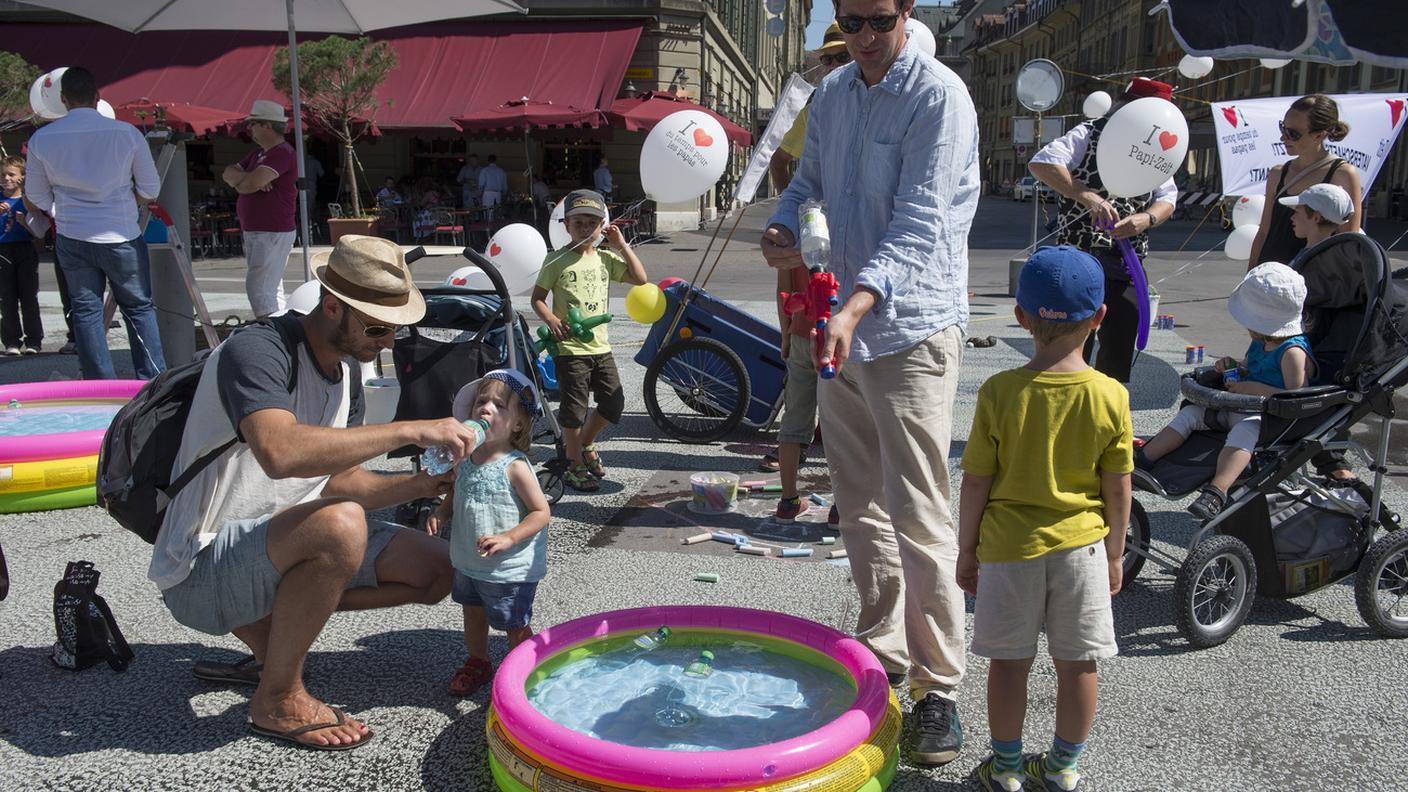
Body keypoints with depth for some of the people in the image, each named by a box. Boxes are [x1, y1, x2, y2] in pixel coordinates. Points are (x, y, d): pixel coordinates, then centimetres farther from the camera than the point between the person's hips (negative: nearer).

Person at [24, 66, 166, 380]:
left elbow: (37, 197, 8)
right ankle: (154, 380, 9)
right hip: (122, 237, -2)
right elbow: (150, 189, 0)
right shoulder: (126, 133, -8)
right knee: (139, 308, 9)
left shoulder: (42, 139, -2)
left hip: (72, 239, 2)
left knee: (85, 311, 10)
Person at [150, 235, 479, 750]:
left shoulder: (346, 371, 8)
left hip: (274, 543, 9)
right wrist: (409, 431, -36)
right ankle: (277, 700, -13)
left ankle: (267, 625, 12)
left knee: (433, 571, 2)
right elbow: (281, 452, -41)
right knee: (340, 525, -37)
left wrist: (416, 485, -7)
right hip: (200, 569, -9)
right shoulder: (258, 351, -21)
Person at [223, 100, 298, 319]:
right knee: (270, 289, 13)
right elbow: (228, 172, 15)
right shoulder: (259, 154, 19)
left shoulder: (282, 153, -14)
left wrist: (237, 181, 0)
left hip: (273, 233, -10)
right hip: (254, 231, 10)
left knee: (258, 287, -15)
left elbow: (252, 184, -24)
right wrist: (245, 178, -7)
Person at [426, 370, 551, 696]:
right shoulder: (466, 458, -3)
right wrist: (441, 513, -4)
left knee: (515, 627, 9)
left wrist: (508, 538, -31)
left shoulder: (515, 466, -23)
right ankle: (478, 663, 50)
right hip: (468, 562, 7)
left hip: (509, 569, -7)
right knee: (473, 613, 27)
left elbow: (541, 512, -20)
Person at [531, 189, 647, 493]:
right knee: (574, 408, 0)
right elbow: (537, 297, -2)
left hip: (600, 346, 5)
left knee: (614, 402, 8)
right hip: (569, 347, -5)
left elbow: (640, 279, 1)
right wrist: (551, 320, -19)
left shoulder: (606, 258, 8)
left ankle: (586, 444, 32)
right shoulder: (557, 260, -4)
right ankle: (575, 466, 15)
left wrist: (621, 246, -2)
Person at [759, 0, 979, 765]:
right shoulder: (830, 93, 11)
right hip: (840, 327, 7)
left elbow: (918, 226, -20)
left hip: (910, 329, -7)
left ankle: (938, 687, 8)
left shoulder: (939, 95, -11)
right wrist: (782, 227, -4)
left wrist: (854, 308, -33)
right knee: (860, 507, 15)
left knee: (918, 518, -6)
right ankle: (881, 652, 32)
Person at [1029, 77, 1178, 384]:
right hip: (1081, 258, -6)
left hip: (1128, 264, 6)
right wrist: (1087, 197, -30)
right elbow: (1040, 164, -20)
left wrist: (1148, 218, -14)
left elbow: (1168, 197, 11)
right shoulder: (1090, 134, -7)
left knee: (1121, 343, 11)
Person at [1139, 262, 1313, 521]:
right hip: (1238, 408, 10)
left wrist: (1255, 389, -23)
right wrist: (1233, 364, 10)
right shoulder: (1261, 344, 12)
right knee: (1191, 412, -1)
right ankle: (1141, 460, -8)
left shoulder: (1293, 353, -16)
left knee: (1244, 431, -39)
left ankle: (1216, 491, -55)